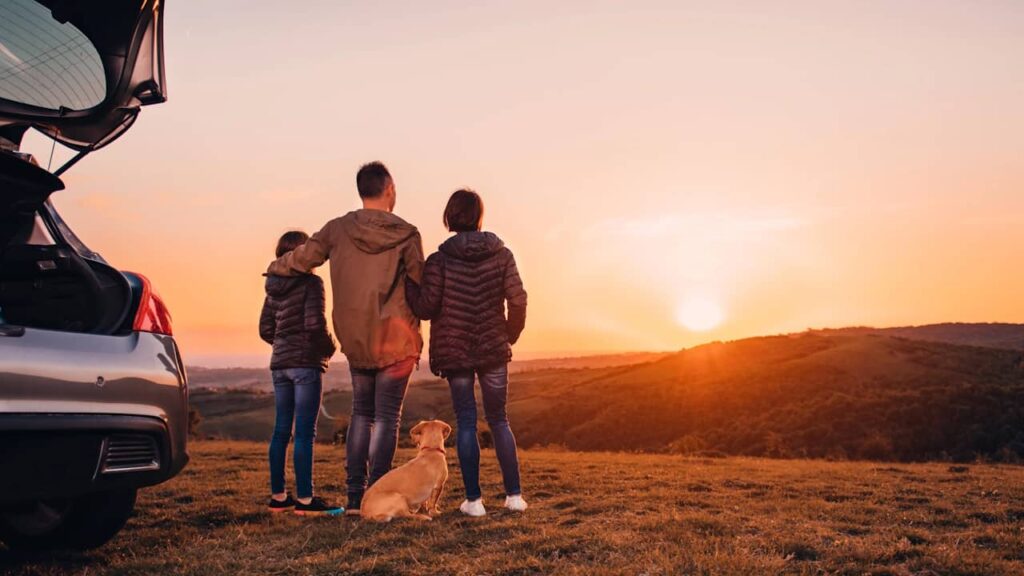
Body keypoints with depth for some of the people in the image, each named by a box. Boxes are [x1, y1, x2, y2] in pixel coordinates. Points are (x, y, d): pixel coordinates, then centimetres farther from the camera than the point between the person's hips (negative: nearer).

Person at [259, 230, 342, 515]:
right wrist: (330, 347, -3)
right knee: (305, 432, -5)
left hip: (279, 363, 7)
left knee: (281, 430, 11)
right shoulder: (311, 283, -9)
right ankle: (304, 499, -3)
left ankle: (277, 496, 17)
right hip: (305, 363, -7)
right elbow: (315, 324, -19)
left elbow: (265, 330, 12)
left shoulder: (274, 288, 12)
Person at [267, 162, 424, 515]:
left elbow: (299, 260, 8)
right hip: (396, 340, -3)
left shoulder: (338, 229, 0)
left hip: (355, 341, 4)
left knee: (361, 414, 14)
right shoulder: (406, 235, -7)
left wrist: (273, 267, 29)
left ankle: (354, 496, 13)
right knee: (386, 417, 1)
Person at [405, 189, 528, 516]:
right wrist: (509, 336, 11)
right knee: (498, 419, 13)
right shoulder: (501, 255, -2)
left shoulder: (439, 261, -8)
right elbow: (518, 301, -4)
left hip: (454, 352, -1)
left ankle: (474, 499, 5)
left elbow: (425, 307, -11)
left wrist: (407, 280, 4)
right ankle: (514, 495, 11)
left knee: (465, 422, 6)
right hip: (493, 351, 1)